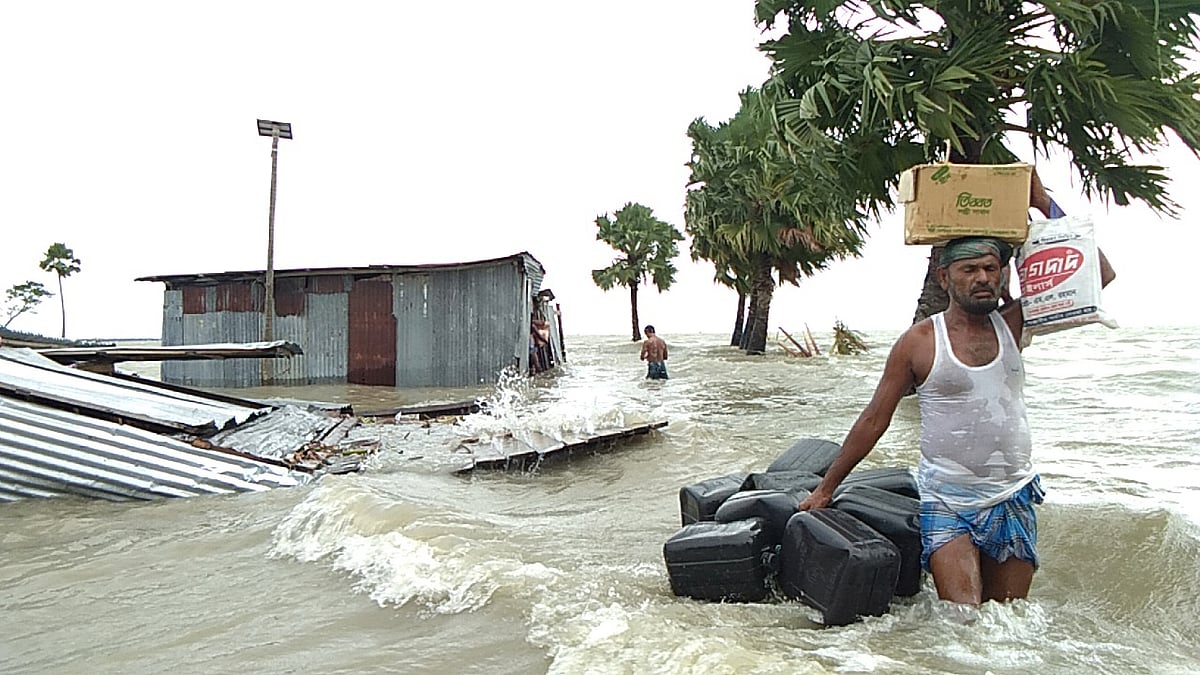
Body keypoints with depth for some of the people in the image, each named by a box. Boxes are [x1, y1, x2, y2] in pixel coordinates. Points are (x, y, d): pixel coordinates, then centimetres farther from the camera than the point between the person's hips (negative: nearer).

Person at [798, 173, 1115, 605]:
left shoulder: (1011, 324, 3)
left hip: (1013, 500, 3)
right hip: (946, 501, -3)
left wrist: (1045, 206, -5)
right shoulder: (920, 341, -6)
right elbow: (874, 420, -2)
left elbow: (1099, 277, 1)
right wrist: (826, 488, -1)